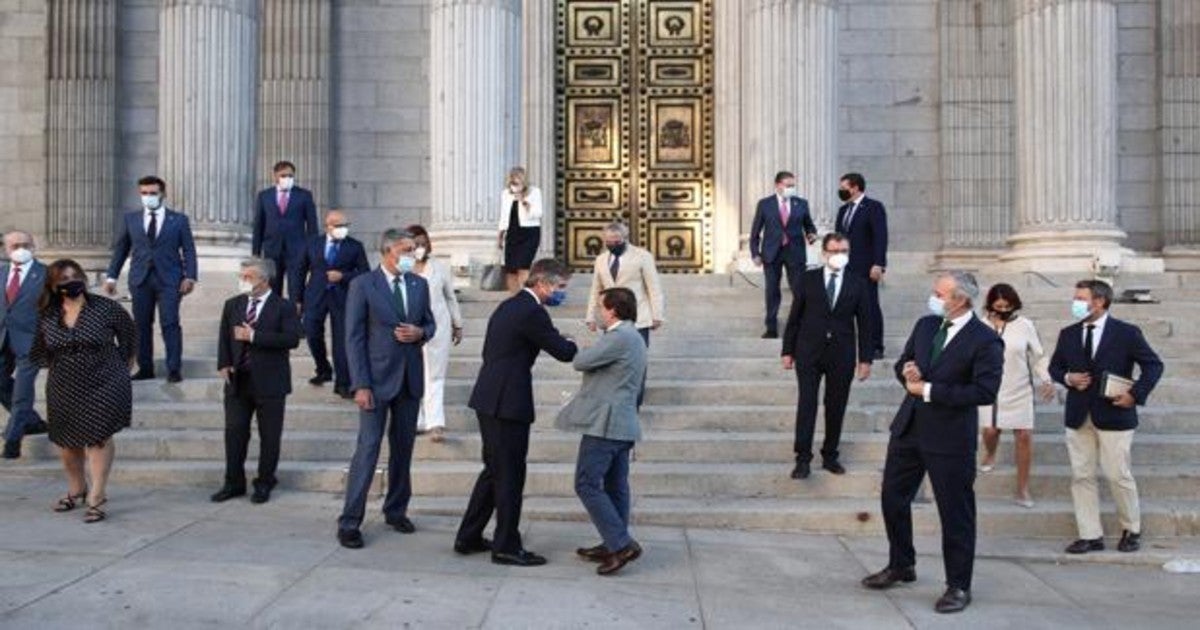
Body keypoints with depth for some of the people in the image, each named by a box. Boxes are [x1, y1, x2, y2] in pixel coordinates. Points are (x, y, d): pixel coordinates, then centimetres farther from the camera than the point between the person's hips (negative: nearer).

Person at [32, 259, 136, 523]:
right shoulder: (47, 316, -1)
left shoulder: (106, 308, -11)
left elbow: (129, 335, 3)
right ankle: (76, 490, 34)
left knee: (98, 438, -6)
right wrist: (54, 368, 12)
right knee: (67, 441, 13)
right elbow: (39, 350, 17)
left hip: (103, 387, -4)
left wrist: (119, 367, 5)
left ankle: (96, 497, 2)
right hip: (63, 389, 4)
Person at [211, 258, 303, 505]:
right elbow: (224, 337, 14)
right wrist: (224, 364, -2)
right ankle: (234, 483, 20)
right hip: (238, 380, 4)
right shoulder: (233, 305, 11)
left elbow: (292, 338, -19)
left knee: (269, 436, 4)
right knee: (234, 432, 8)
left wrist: (254, 336, -21)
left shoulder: (283, 307, -6)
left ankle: (264, 484, 18)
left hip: (269, 383, -4)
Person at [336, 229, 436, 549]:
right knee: (368, 448, -7)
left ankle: (396, 510, 26)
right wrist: (361, 385, -15)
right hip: (377, 379, -5)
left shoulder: (419, 285, 8)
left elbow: (430, 323, 18)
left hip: (410, 379, 5)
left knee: (403, 447, 12)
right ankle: (349, 522, -1)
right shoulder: (363, 285, -6)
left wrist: (421, 333, -7)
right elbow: (354, 338, -9)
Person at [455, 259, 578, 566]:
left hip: (489, 399, 10)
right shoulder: (532, 312, -16)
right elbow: (562, 351, -13)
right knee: (510, 475, 1)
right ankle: (507, 546, 11)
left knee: (495, 470, 18)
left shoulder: (508, 306, 14)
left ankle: (469, 537, 26)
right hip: (507, 402, -10)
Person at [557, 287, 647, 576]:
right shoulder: (633, 338, 17)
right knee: (615, 486, 14)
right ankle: (614, 545, 21)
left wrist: (583, 350, 5)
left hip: (605, 424, -10)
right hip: (622, 424, 10)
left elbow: (580, 362, -16)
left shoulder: (620, 338, -17)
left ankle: (622, 544, -10)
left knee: (587, 484, -8)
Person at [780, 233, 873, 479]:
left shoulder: (857, 284, 3)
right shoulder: (808, 279, 2)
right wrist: (788, 350, 1)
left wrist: (865, 358, 1)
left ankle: (830, 456, 20)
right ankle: (803, 458, -2)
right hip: (809, 352, -1)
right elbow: (794, 317, 4)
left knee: (836, 407, 7)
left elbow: (864, 324, 4)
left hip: (842, 355, 1)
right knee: (807, 404, -6)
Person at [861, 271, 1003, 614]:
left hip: (950, 436, -7)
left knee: (955, 512, 4)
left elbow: (985, 391, -21)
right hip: (909, 427, 7)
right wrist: (908, 371, -10)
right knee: (893, 497, 15)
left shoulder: (985, 340, -13)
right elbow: (902, 363, 16)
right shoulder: (925, 325, 7)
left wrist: (929, 390, -20)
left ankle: (958, 586, 19)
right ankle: (901, 565, 34)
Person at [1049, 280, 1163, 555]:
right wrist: (1067, 378, -5)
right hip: (1078, 416, 4)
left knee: (1118, 476, 1)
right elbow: (1055, 367, 16)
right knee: (1081, 476, 4)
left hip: (1113, 415, -4)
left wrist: (1136, 394, -11)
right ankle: (1090, 535, 12)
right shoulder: (1068, 334, 8)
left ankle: (1131, 530, 22)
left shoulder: (1127, 333, -3)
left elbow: (1153, 365, 0)